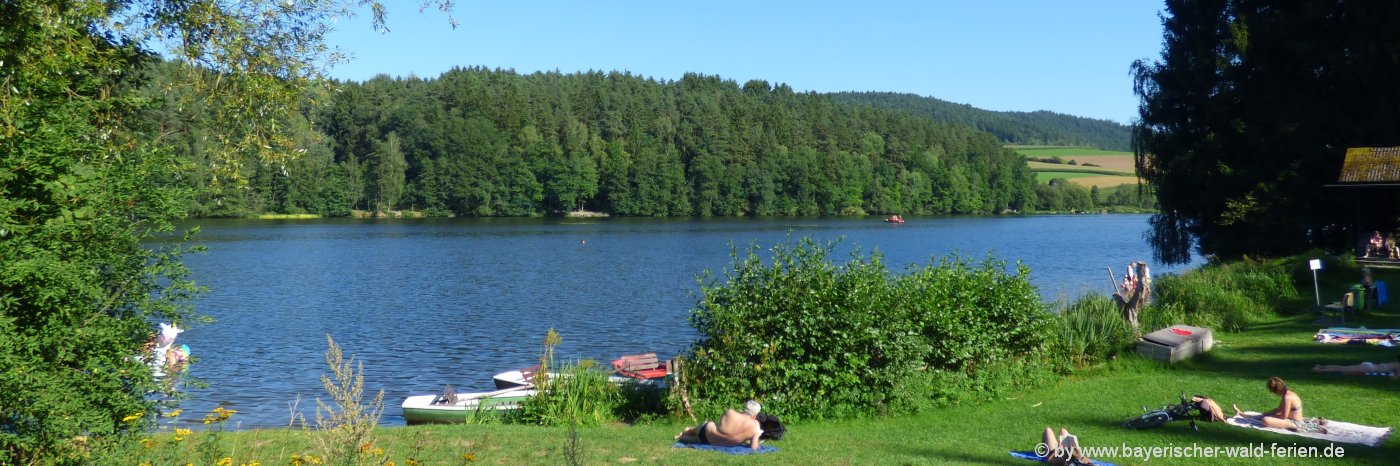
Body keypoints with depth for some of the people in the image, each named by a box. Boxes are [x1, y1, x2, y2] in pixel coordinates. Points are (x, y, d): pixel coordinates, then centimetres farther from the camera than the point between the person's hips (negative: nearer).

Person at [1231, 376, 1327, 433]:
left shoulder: (1287, 397, -22)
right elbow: (1279, 410, 19)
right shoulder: (1288, 393, 8)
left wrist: (1271, 416, -3)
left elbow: (1283, 416, -19)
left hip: (1295, 423, -10)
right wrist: (1265, 414, 16)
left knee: (1265, 420, -27)